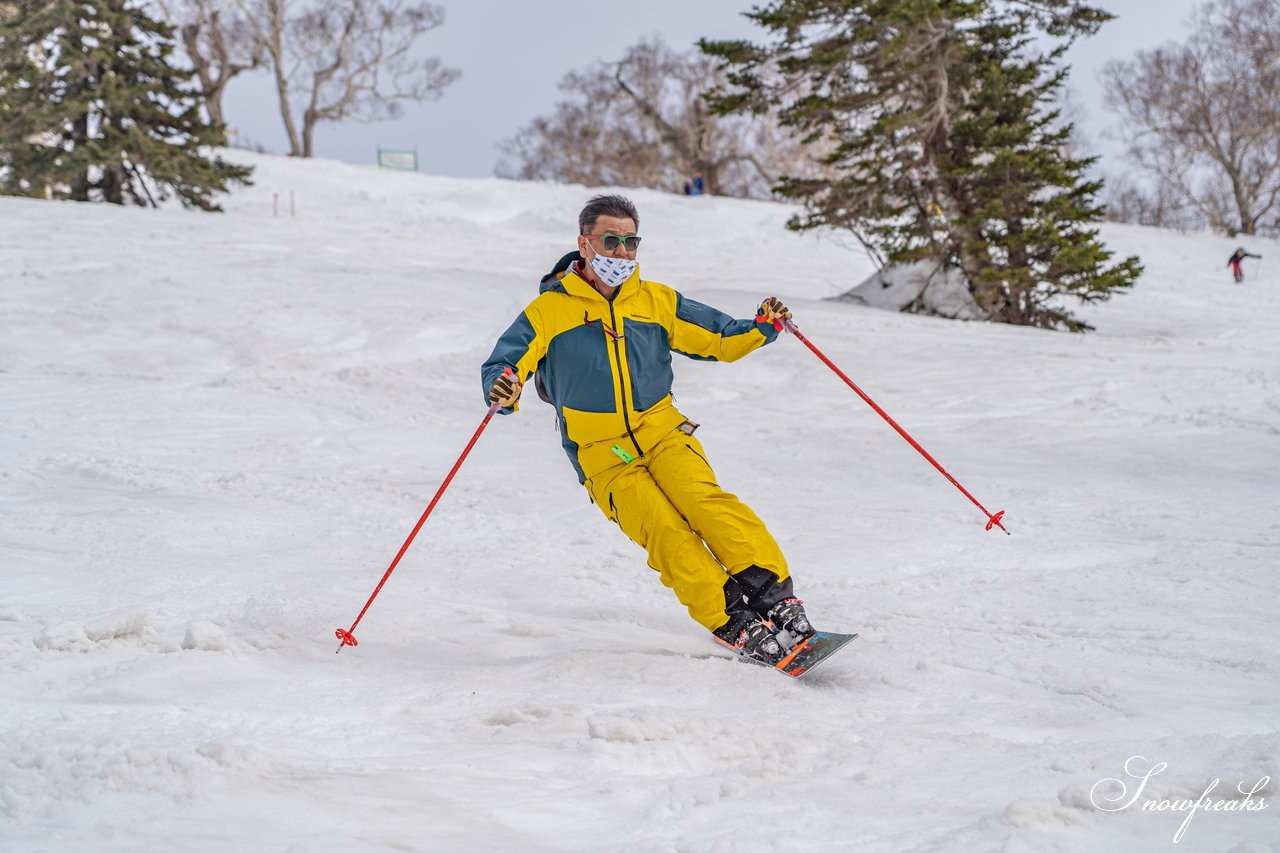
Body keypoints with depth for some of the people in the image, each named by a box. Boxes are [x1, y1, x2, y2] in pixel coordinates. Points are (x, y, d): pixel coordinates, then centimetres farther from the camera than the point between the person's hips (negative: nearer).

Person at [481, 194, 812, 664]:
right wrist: (503, 390, -32)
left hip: (662, 431, 2)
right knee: (664, 531, -22)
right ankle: (731, 622, -25)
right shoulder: (549, 311, 0)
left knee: (704, 501, -25)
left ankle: (776, 596, -30)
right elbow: (504, 363, -8)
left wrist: (762, 326, -8)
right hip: (602, 455, -2)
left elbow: (719, 339, 13)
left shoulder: (657, 302, 10)